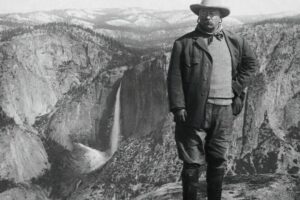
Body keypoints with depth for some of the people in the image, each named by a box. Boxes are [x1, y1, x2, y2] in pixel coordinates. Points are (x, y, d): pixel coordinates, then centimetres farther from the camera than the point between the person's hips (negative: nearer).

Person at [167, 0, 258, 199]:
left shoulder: (235, 42, 11)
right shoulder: (184, 43, 0)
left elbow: (251, 63, 23)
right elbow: (175, 77, -5)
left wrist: (238, 87, 10)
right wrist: (178, 107, -13)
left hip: (224, 110, 3)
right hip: (195, 110, -3)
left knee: (219, 160, 11)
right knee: (193, 162, 1)